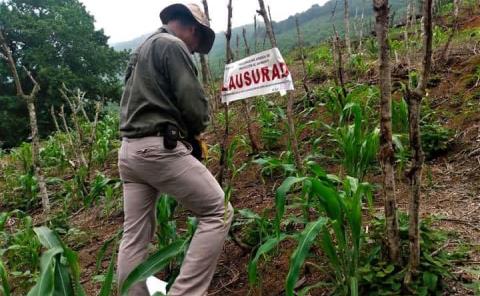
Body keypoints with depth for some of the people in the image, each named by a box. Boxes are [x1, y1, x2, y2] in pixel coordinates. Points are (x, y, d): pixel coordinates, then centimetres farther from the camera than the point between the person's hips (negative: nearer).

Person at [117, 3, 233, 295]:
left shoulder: (141, 50, 24)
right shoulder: (173, 46, -6)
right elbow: (195, 106, -14)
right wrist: (192, 131, 9)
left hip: (130, 150, 10)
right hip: (160, 148, -10)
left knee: (135, 235, 11)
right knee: (218, 213, -3)